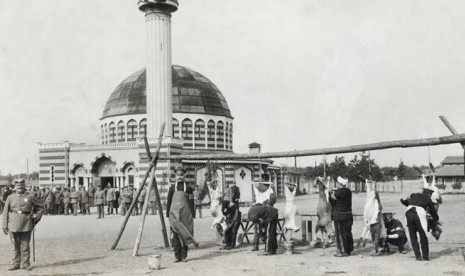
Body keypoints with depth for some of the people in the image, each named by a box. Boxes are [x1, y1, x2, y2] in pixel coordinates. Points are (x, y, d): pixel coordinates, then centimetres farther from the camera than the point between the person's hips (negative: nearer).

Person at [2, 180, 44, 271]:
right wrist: (5, 225, 1)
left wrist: (36, 217, 3)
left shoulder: (30, 197, 3)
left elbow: (41, 207, 12)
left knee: (25, 245, 1)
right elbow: (5, 212, 6)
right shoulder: (10, 198, 7)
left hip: (26, 225, -1)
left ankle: (26, 263, 10)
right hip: (13, 225, 2)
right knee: (16, 246, 9)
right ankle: (16, 264, 17)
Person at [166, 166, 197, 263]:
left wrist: (192, 214, 1)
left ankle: (184, 256, 10)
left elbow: (191, 202, 6)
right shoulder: (172, 187, 6)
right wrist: (168, 214, 3)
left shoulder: (188, 187, 5)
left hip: (185, 214, 0)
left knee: (184, 234, 2)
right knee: (175, 234, -1)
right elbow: (168, 201, 8)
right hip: (174, 213, 0)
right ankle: (177, 256, 4)